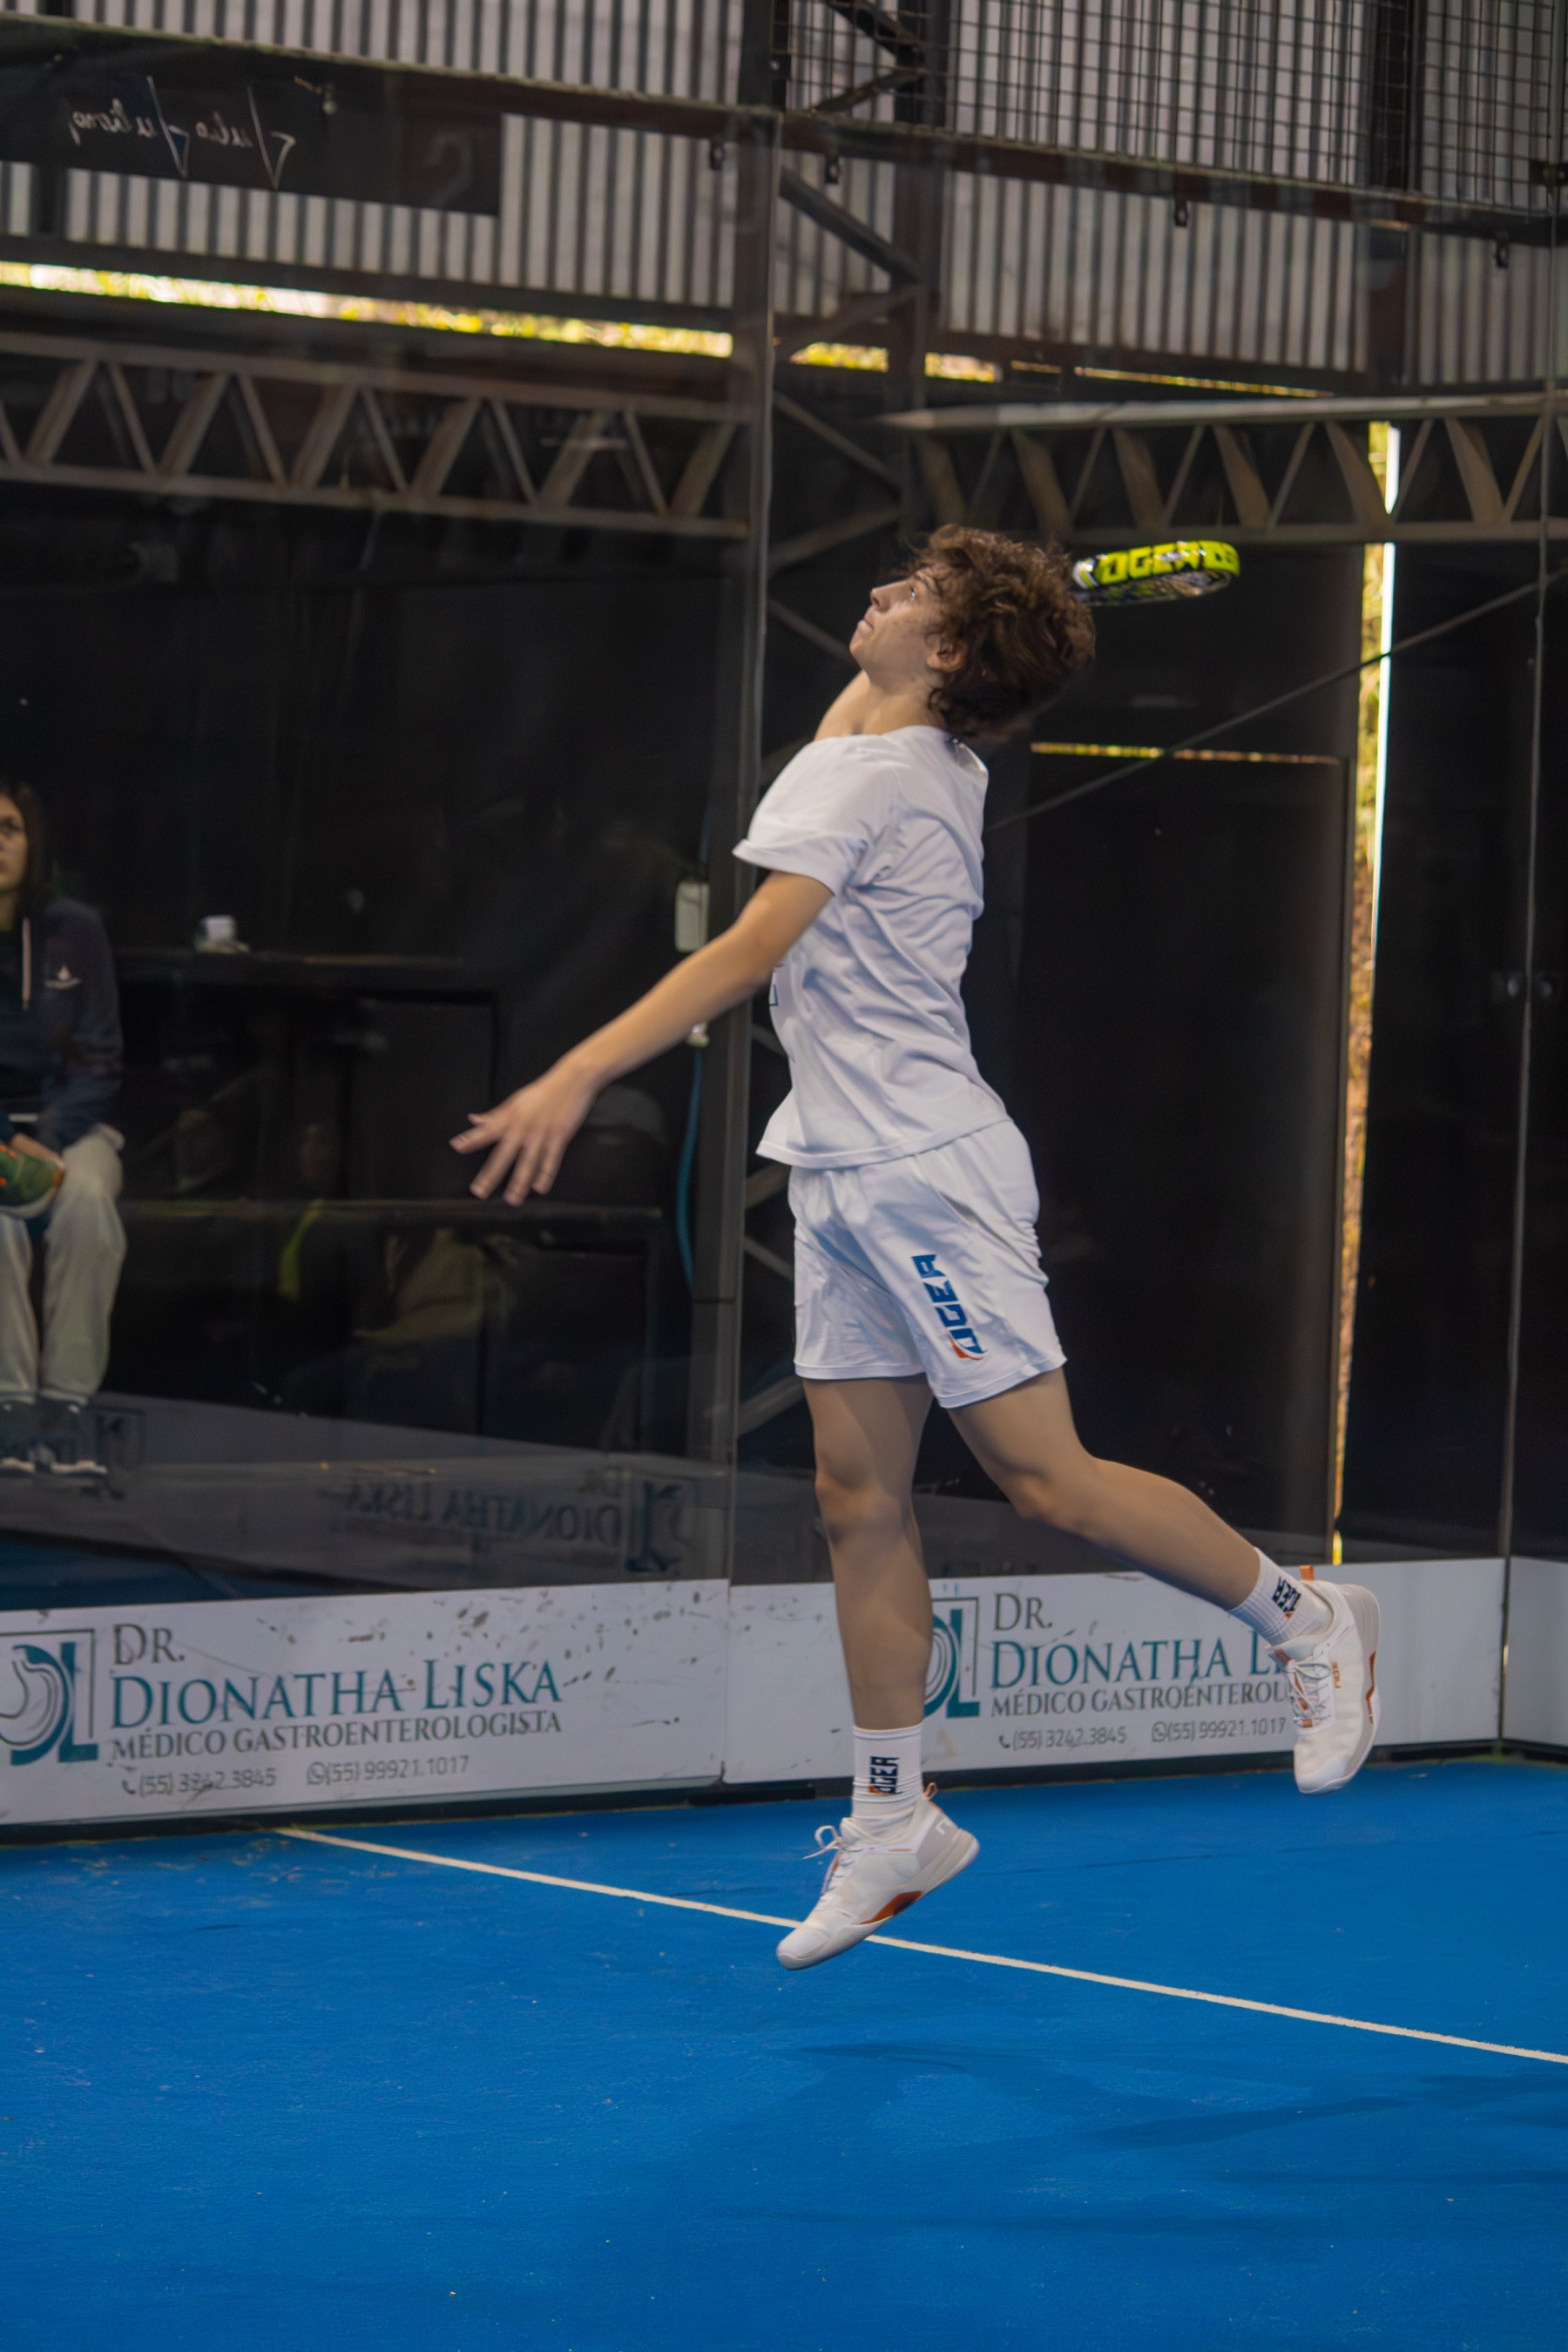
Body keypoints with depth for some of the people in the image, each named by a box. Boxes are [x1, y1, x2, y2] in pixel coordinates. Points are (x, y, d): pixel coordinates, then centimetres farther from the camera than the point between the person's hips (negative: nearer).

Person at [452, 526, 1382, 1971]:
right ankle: (893, 1824, 11)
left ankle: (1305, 1618, 12)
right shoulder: (927, 760, 10)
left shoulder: (864, 781, -16)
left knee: (1043, 1476, -6)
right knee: (860, 1501, 7)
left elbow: (747, 955, -25)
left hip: (925, 1175, -9)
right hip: (847, 1182, 9)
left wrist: (576, 1078, -29)